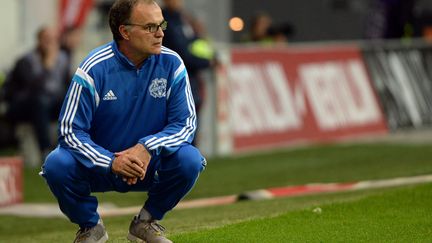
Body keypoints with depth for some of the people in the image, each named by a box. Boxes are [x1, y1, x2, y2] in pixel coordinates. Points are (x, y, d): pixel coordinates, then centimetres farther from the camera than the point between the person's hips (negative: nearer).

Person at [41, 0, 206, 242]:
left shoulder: (171, 64, -10)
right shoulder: (94, 69, -16)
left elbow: (186, 123, -10)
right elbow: (71, 130, -17)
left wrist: (148, 148, -29)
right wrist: (111, 162, -32)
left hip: (150, 165, 1)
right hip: (101, 165, -1)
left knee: (190, 159, -28)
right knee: (57, 165, -30)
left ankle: (147, 221, 0)